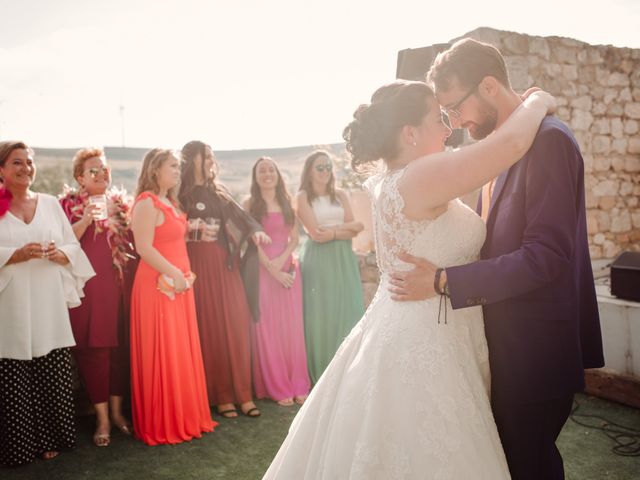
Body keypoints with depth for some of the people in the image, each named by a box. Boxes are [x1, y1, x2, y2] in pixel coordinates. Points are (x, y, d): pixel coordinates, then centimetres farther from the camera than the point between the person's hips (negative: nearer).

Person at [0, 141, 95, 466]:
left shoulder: (50, 203, 10)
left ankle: (49, 439, 20)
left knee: (53, 376, 4)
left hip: (49, 307, 3)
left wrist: (59, 253, -9)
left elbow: (73, 249, 11)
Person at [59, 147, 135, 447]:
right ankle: (102, 418, 9)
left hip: (118, 284, 4)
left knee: (119, 346, 7)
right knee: (93, 349, -2)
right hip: (86, 285, -4)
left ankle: (116, 410, 21)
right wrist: (86, 220, -20)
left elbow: (132, 240, 21)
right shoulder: (70, 203, 1)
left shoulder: (120, 201, 14)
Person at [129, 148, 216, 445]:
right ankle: (162, 424, 10)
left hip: (179, 285, 9)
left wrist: (182, 274, 14)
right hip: (159, 286, -9)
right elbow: (144, 248, -19)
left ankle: (184, 416, 23)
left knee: (183, 353, 12)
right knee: (161, 355, -2)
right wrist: (173, 273, -20)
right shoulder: (147, 203, -11)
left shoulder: (171, 202, 16)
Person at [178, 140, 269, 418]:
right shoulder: (181, 194, 1)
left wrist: (255, 229, -13)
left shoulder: (218, 192, 17)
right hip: (200, 265, -4)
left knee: (236, 325, 0)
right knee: (209, 328, -1)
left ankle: (243, 393, 6)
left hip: (226, 264, 5)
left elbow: (239, 215, 5)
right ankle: (220, 396, 7)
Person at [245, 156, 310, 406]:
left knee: (292, 326, 3)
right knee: (267, 327, -1)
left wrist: (282, 259, -11)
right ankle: (277, 388, 7)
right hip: (262, 269, -3)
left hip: (288, 267, 3)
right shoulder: (250, 204, 2)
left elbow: (294, 238, 7)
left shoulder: (287, 202, 12)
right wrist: (272, 268, -13)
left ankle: (298, 384, 12)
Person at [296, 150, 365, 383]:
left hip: (343, 259, 4)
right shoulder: (303, 197, 1)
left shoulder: (340, 195, 13)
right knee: (321, 316, -2)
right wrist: (347, 228, -6)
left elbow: (354, 230, 5)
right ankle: (322, 377, 7)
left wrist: (333, 231, -11)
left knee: (348, 313, 2)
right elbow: (315, 234, -10)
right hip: (318, 260, -4)